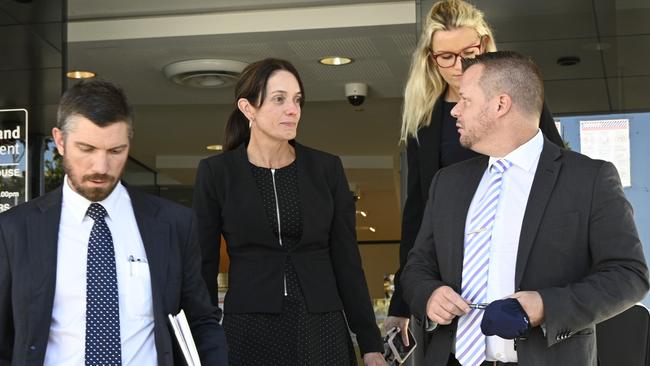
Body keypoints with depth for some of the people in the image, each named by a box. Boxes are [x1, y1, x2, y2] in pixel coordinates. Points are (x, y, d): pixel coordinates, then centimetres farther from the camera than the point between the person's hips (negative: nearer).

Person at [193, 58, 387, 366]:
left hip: (322, 330, 2)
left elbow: (346, 259, 5)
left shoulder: (326, 168, 4)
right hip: (249, 331, -1)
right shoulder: (216, 172, -1)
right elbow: (204, 265, 1)